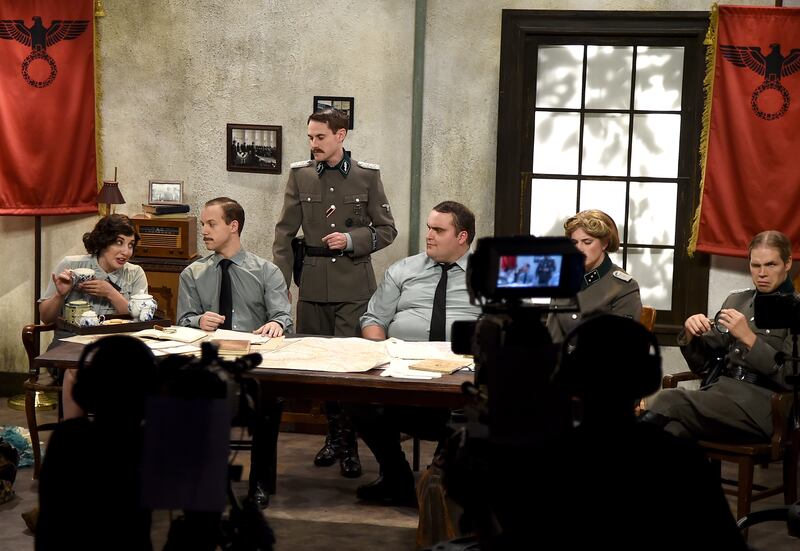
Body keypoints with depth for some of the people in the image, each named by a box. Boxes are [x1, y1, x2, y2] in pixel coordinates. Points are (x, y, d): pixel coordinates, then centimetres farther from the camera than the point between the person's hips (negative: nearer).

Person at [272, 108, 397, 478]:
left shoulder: (368, 175, 1)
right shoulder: (300, 174, 5)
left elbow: (386, 230, 5)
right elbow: (285, 232, 7)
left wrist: (352, 239, -12)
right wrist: (280, 282, 0)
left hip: (354, 285, -3)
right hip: (313, 285, 3)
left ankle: (348, 444, 1)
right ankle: (335, 435, 21)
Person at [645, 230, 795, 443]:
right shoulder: (736, 300, 19)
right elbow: (701, 363, 19)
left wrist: (749, 338, -18)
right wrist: (691, 335, -3)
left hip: (764, 403, -4)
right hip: (720, 393, 4)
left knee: (670, 400, -30)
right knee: (674, 425, -32)